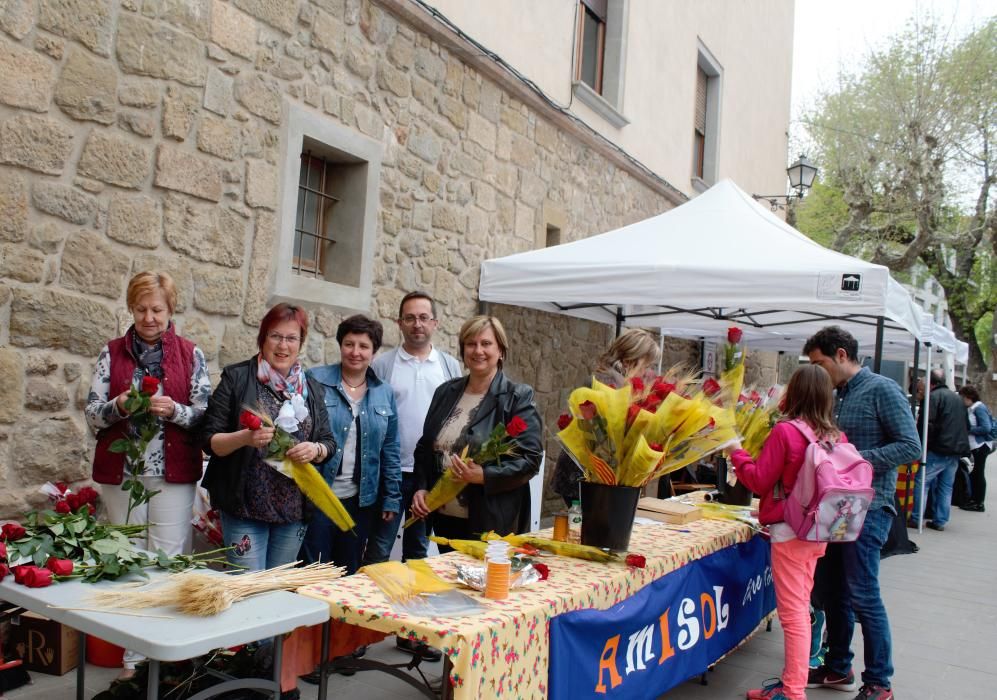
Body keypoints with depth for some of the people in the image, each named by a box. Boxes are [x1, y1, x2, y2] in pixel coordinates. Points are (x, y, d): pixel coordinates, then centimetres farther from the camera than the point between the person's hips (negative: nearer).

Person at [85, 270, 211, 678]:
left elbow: (205, 415, 0)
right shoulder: (111, 353, 6)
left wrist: (173, 410, -19)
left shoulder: (191, 355, 3)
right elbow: (91, 413, 2)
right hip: (121, 472, 2)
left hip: (174, 474, -1)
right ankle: (132, 656, 18)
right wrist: (119, 405, -18)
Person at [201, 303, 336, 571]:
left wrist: (315, 449, -12)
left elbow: (329, 443, 10)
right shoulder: (237, 378, -2)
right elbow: (209, 439, -4)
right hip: (245, 508, -3)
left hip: (294, 509, 4)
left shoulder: (312, 389, 9)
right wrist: (244, 438, -23)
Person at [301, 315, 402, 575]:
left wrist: (391, 498, 6)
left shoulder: (384, 393, 6)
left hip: (361, 501, 4)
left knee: (349, 575, 15)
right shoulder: (315, 381, -5)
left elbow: (390, 449, 8)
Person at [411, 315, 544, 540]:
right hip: (444, 517, 5)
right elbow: (425, 447, 15)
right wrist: (421, 488, 0)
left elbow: (531, 459, -12)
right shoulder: (446, 392, 9)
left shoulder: (518, 397, -8)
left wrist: (484, 476, -24)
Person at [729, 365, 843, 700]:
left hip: (790, 531, -7)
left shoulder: (785, 431, -16)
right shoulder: (836, 436, 2)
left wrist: (736, 453, 3)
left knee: (793, 613, 0)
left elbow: (759, 480, -10)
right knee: (801, 608, 18)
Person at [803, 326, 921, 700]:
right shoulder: (838, 397, 13)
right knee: (834, 591, 14)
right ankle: (837, 668, 28)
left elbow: (910, 446, -17)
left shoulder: (882, 390, -11)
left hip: (867, 509, -8)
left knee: (862, 596, -4)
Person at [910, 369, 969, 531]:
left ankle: (916, 518, -2)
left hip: (939, 450, -8)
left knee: (921, 481, -1)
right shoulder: (957, 398, 17)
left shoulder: (933, 396, -8)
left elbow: (928, 425, -15)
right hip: (958, 449, 8)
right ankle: (940, 521, 13)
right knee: (946, 486, 11)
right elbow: (967, 425, 23)